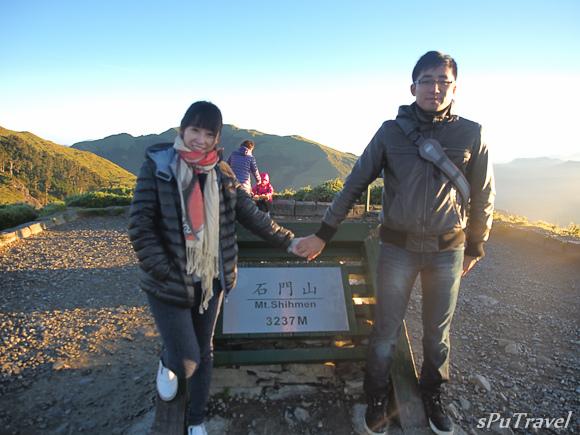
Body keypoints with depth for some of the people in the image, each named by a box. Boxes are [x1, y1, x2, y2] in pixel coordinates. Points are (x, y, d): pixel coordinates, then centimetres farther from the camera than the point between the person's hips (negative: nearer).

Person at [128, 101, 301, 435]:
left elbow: (252, 214, 5)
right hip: (169, 284, -4)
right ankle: (168, 364, 35)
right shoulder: (158, 166, -10)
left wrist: (288, 241, 1)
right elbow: (140, 227, -13)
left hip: (211, 281, 4)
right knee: (187, 359, -3)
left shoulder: (222, 173, 1)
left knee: (204, 353, 18)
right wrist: (169, 277, -17)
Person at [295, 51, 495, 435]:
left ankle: (433, 395, 41)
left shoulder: (471, 134, -2)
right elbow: (355, 184, -1)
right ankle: (377, 398, 32)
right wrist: (323, 234, -2)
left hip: (448, 250, 1)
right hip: (398, 248, -1)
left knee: (438, 332, 17)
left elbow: (483, 198, 7)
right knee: (386, 331, 9)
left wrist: (474, 249, 11)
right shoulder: (391, 131, -4)